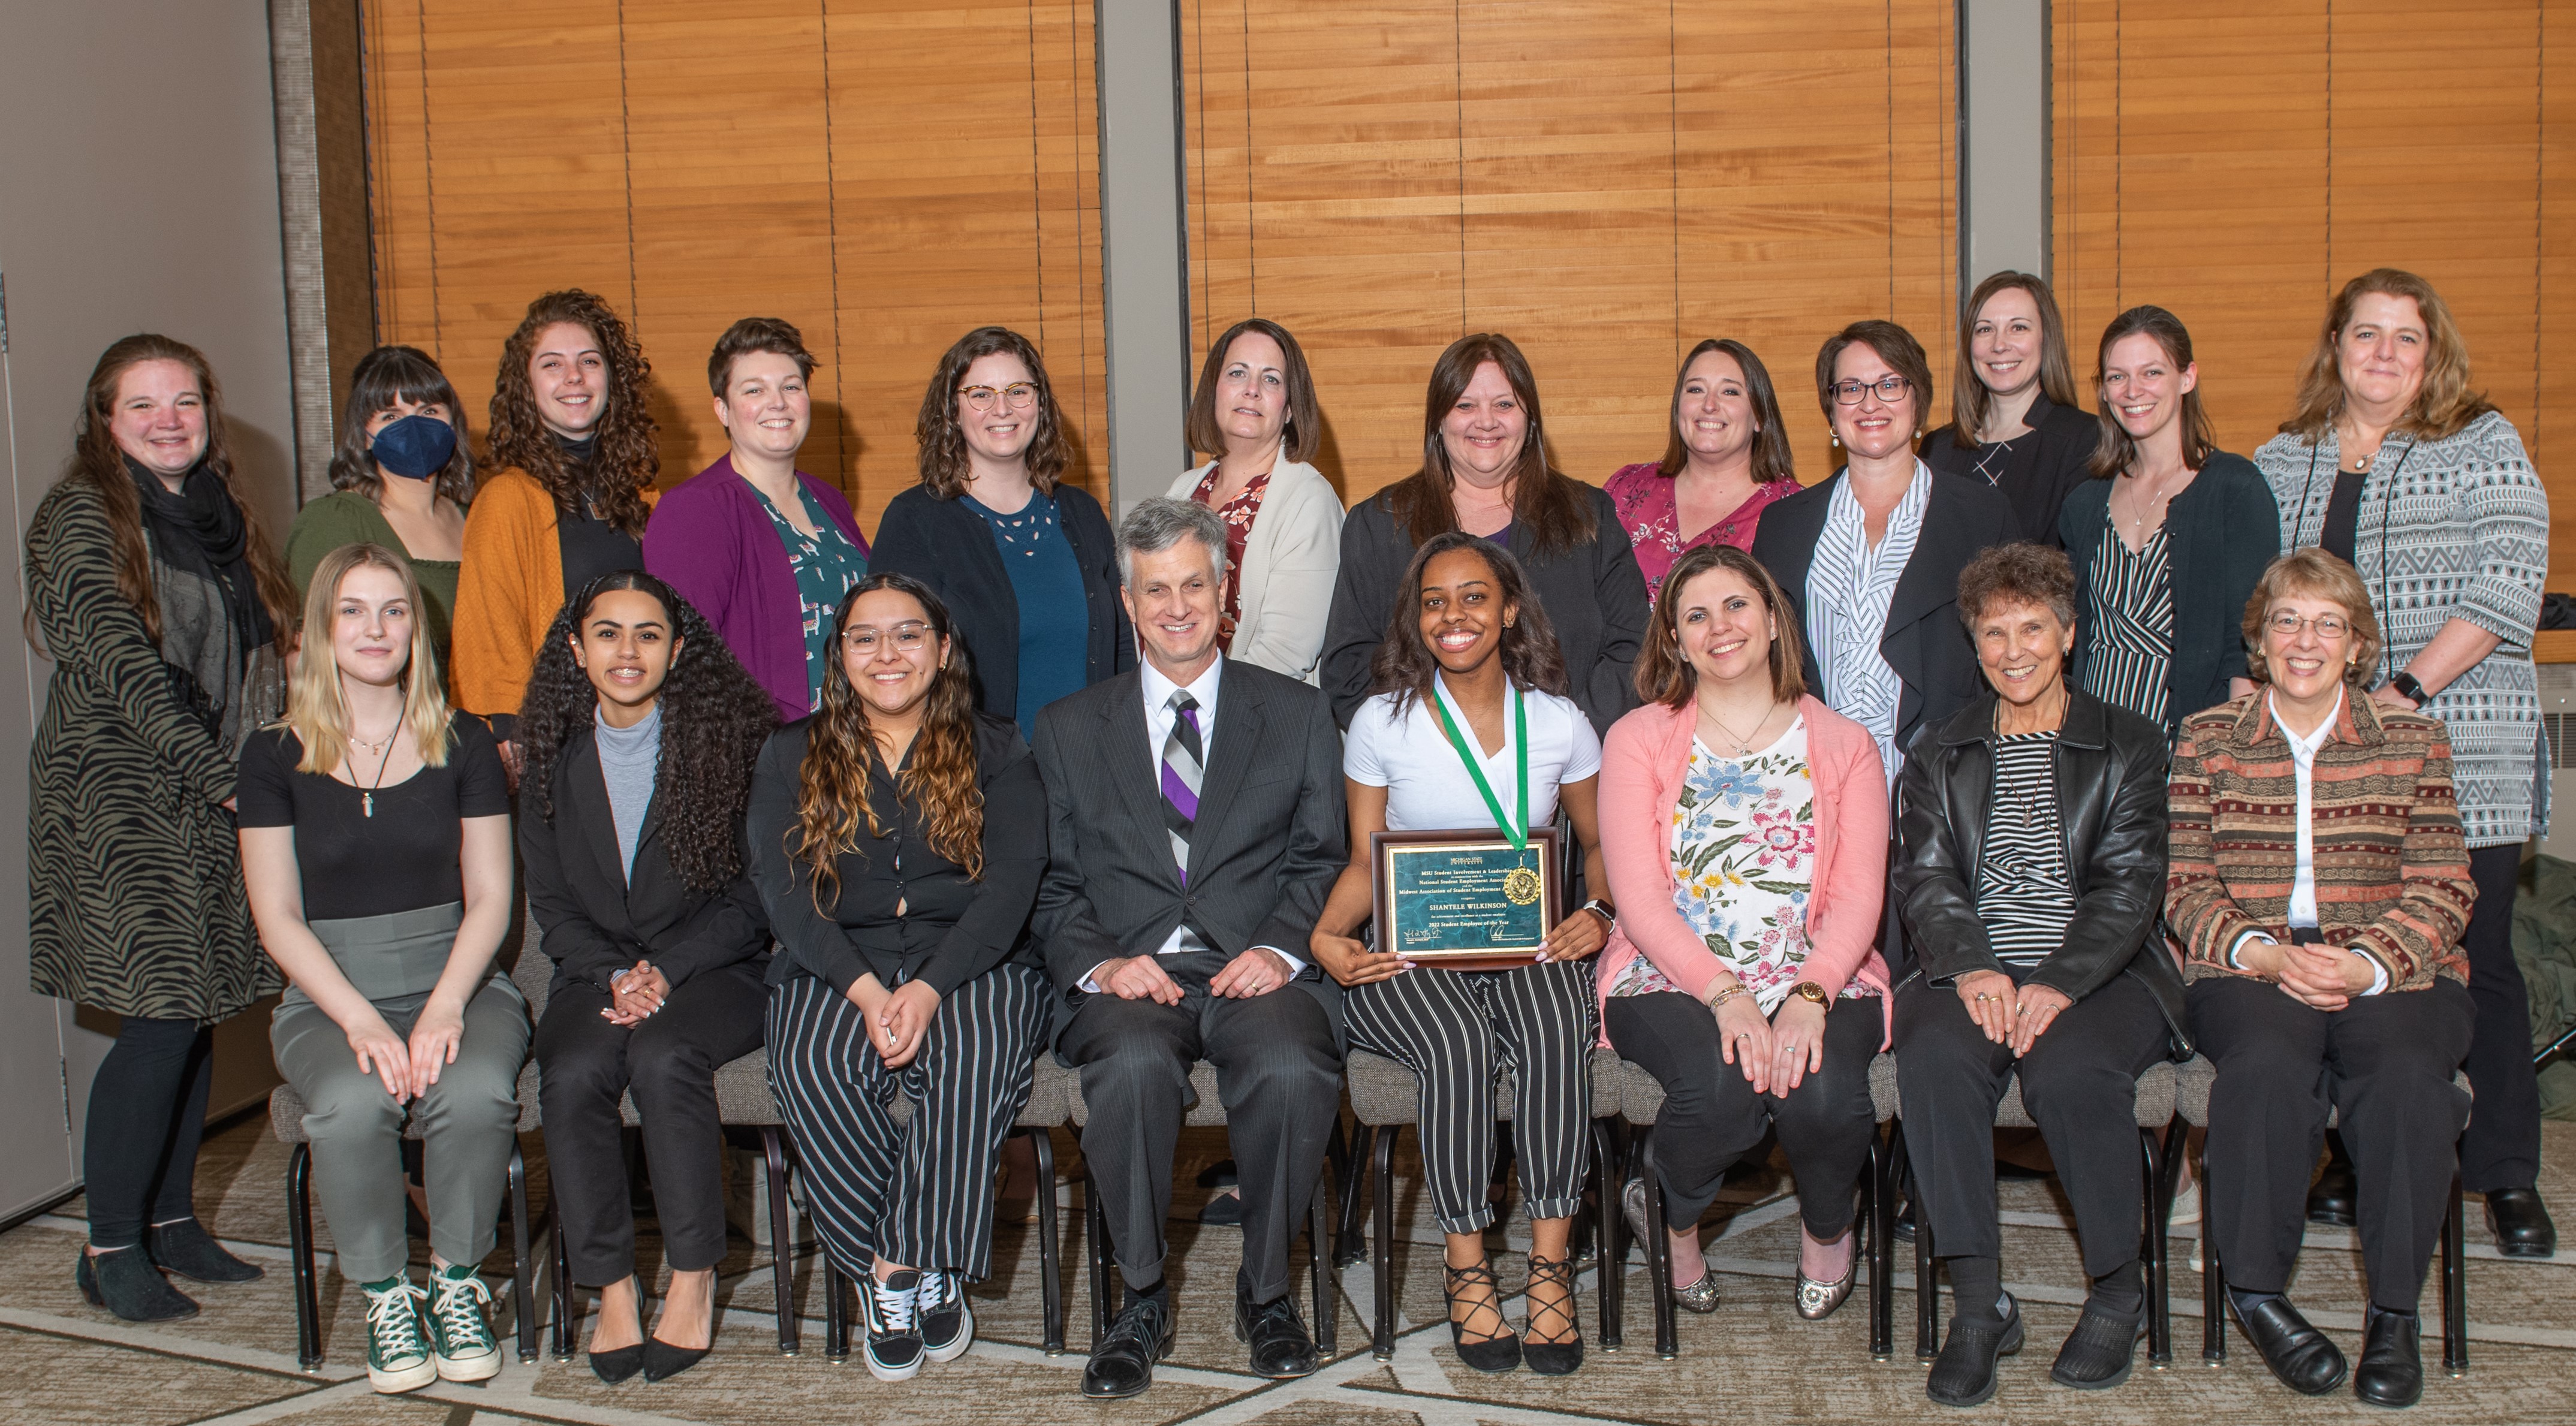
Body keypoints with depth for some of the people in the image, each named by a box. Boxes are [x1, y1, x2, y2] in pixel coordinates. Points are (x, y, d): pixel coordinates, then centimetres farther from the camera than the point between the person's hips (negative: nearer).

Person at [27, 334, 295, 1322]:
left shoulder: (218, 516, 16)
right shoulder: (81, 516, -5)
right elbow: (120, 662, -14)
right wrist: (216, 774, -18)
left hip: (218, 805, 7)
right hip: (123, 804, -7)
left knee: (200, 1014, 8)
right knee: (162, 1016, -9)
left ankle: (170, 1220, 19)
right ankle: (110, 1248, 1)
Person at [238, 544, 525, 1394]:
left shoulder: (462, 747, 8)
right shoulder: (276, 756, 5)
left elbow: (489, 896, 4)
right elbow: (279, 917, 0)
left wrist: (445, 1007, -14)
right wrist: (361, 1020, -15)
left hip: (455, 982, 1)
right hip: (328, 996, 0)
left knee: (476, 1091, -32)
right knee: (352, 1104, -33)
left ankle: (457, 1283, -8)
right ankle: (385, 1296, -9)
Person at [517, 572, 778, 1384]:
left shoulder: (729, 744, -1)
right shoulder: (555, 761, 10)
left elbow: (751, 899, -2)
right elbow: (551, 907, 9)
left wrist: (664, 971, -13)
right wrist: (616, 974, -9)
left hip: (713, 971, -3)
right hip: (595, 974, 3)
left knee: (664, 1058, -33)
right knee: (573, 1073, -28)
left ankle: (693, 1281, -20)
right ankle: (611, 1289, -17)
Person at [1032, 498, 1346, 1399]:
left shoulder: (1297, 714, 15)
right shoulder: (1069, 728, 16)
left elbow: (1324, 861, 9)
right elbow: (1052, 884, 10)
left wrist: (1280, 948, -10)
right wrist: (1101, 962, -9)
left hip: (1256, 971, 0)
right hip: (1127, 977, 0)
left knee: (1292, 1067, -34)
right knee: (1135, 1064, -35)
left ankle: (1266, 1288, -10)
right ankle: (1142, 1299, -16)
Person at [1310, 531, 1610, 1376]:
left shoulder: (1558, 723, 7)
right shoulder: (1383, 722, 4)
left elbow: (1600, 842, 16)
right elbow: (1366, 862, 7)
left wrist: (1599, 912, -5)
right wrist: (1328, 935, -13)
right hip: (1409, 956, -1)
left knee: (1556, 1031, -33)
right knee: (1460, 1043, -34)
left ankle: (1550, 1264, -23)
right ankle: (1467, 1268, -19)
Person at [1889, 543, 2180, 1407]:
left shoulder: (2128, 747, 10)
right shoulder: (1940, 757, 18)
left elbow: (2129, 884, -2)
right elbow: (1924, 879, 5)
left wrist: (2059, 982, -18)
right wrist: (1972, 968, -16)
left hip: (2099, 973, -2)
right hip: (1975, 972, 2)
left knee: (2068, 1069, -34)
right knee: (1934, 1056, -32)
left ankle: (2118, 1292, -10)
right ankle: (1979, 1306, -23)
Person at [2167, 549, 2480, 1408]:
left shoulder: (2413, 741, 11)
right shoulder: (2207, 739, 11)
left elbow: (2442, 892, 4)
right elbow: (2184, 885, 6)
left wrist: (2367, 962, -15)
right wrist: (2263, 951, -13)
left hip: (2392, 970, 1)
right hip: (2248, 967, 0)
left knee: (2406, 1069, -33)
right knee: (2270, 1058, -34)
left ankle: (2395, 1312, -19)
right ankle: (2255, 1288, -18)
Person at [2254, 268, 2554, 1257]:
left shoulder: (2482, 445, 3)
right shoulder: (2283, 461, 13)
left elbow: (2506, 586, -7)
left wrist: (2408, 686, -15)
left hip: (2460, 758, -3)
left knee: (2472, 957, -2)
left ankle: (2507, 1176, 8)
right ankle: (2361, 1160, 16)